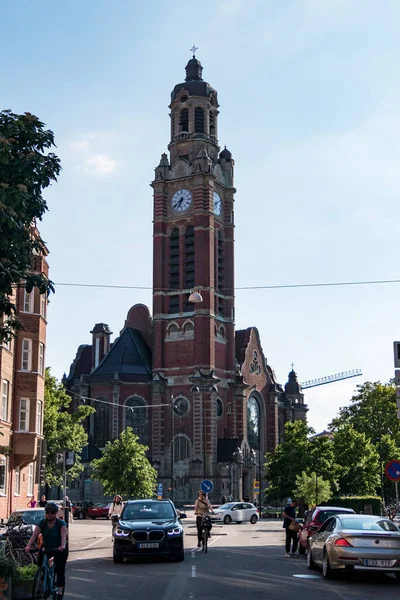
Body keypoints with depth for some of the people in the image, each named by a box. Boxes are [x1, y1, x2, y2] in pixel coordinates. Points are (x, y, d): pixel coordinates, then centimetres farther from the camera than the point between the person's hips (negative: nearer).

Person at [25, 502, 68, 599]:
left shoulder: (61, 523, -20)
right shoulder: (42, 523, -12)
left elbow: (63, 536, -34)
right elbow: (34, 535, -24)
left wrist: (63, 546, -55)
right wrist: (28, 546, -42)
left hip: (60, 549, -3)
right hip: (46, 547, 3)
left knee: (60, 571, -10)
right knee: (40, 562, -19)